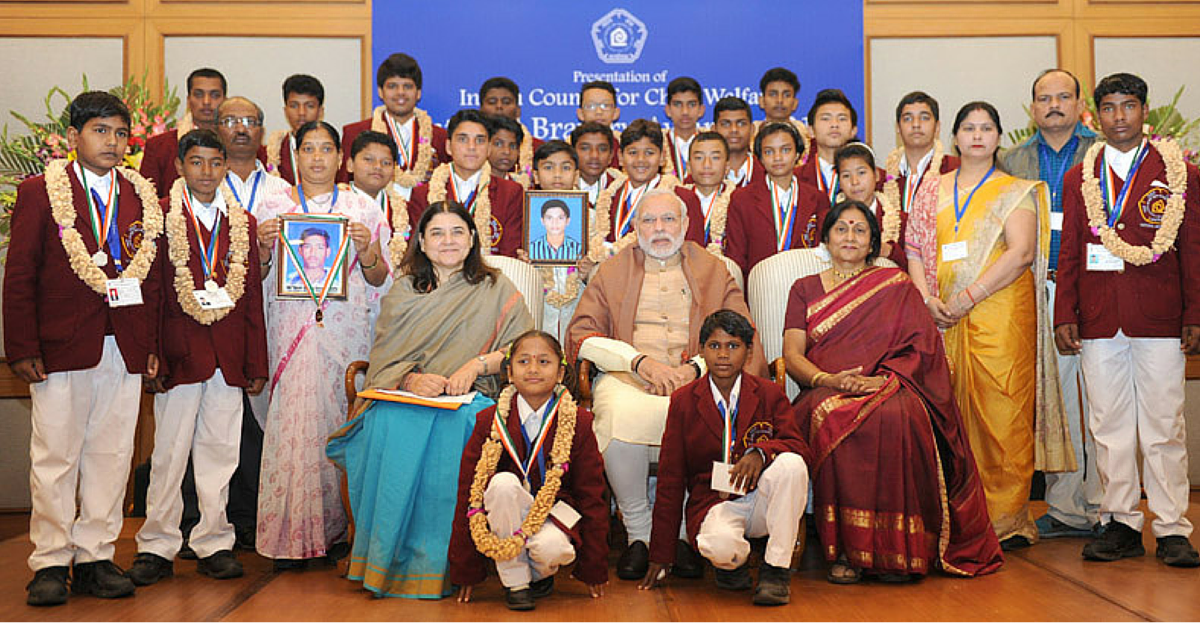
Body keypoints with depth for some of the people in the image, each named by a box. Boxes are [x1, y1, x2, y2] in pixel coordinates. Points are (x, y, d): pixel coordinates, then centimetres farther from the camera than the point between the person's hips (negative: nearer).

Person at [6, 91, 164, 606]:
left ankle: (95, 558, 17)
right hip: (61, 347, -3)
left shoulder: (142, 198, 13)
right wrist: (22, 348, -7)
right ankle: (50, 563, 14)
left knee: (111, 457, 6)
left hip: (126, 351, 3)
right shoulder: (40, 192, 4)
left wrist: (152, 345, 6)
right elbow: (19, 275, 0)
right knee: (55, 457, 2)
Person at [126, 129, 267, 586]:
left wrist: (256, 364, 10)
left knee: (220, 450, 6)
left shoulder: (243, 223, 13)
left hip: (228, 356, 3)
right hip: (178, 351, -3)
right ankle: (157, 547, 13)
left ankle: (213, 544, 16)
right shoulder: (161, 216, 2)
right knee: (169, 450, 1)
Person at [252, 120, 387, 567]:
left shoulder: (361, 209, 10)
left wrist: (366, 250, -8)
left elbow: (378, 279, 10)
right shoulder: (274, 207, 10)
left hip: (346, 326, 0)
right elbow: (257, 276, 12)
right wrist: (263, 246, -7)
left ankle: (336, 528, 7)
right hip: (292, 325, 0)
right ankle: (293, 534, 0)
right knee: (292, 422, -7)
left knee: (343, 421, -4)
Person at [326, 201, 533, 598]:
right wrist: (412, 379, -14)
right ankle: (386, 559, -27)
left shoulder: (495, 289, 14)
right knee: (391, 425, -34)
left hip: (471, 398, -1)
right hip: (404, 395, 2)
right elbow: (384, 357, 8)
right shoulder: (403, 291, 18)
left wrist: (477, 364, -14)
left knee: (451, 430, -37)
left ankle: (435, 564, -27)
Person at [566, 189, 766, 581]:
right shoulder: (612, 271, 20)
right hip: (626, 377, 1)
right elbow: (580, 336, 7)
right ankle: (637, 531, -17)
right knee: (621, 415, -35)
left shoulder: (715, 272, 19)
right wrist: (641, 361, -8)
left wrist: (695, 368, -11)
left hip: (694, 381, 0)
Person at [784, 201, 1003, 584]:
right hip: (826, 392, 1)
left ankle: (897, 548, -29)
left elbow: (922, 347, 6)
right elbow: (792, 355, 6)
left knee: (897, 416, -37)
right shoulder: (805, 289, 20)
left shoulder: (896, 285, 19)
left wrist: (884, 379, -13)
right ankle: (845, 549, -31)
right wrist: (825, 379, -16)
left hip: (890, 391, 0)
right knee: (830, 418, -37)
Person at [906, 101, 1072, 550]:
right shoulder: (932, 191, 17)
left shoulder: (1016, 191, 5)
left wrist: (968, 296, -14)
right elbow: (915, 248, 12)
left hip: (1000, 314, -3)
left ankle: (1007, 517, 2)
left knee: (1001, 411, -6)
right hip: (944, 318, 4)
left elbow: (1021, 252, -8)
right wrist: (928, 299, -5)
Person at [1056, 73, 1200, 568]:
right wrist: (1064, 314, 3)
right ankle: (1121, 524, 15)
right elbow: (1069, 253, 11)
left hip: (1158, 321, -2)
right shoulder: (1078, 178, 12)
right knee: (1109, 427, 5)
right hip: (1098, 322, 2)